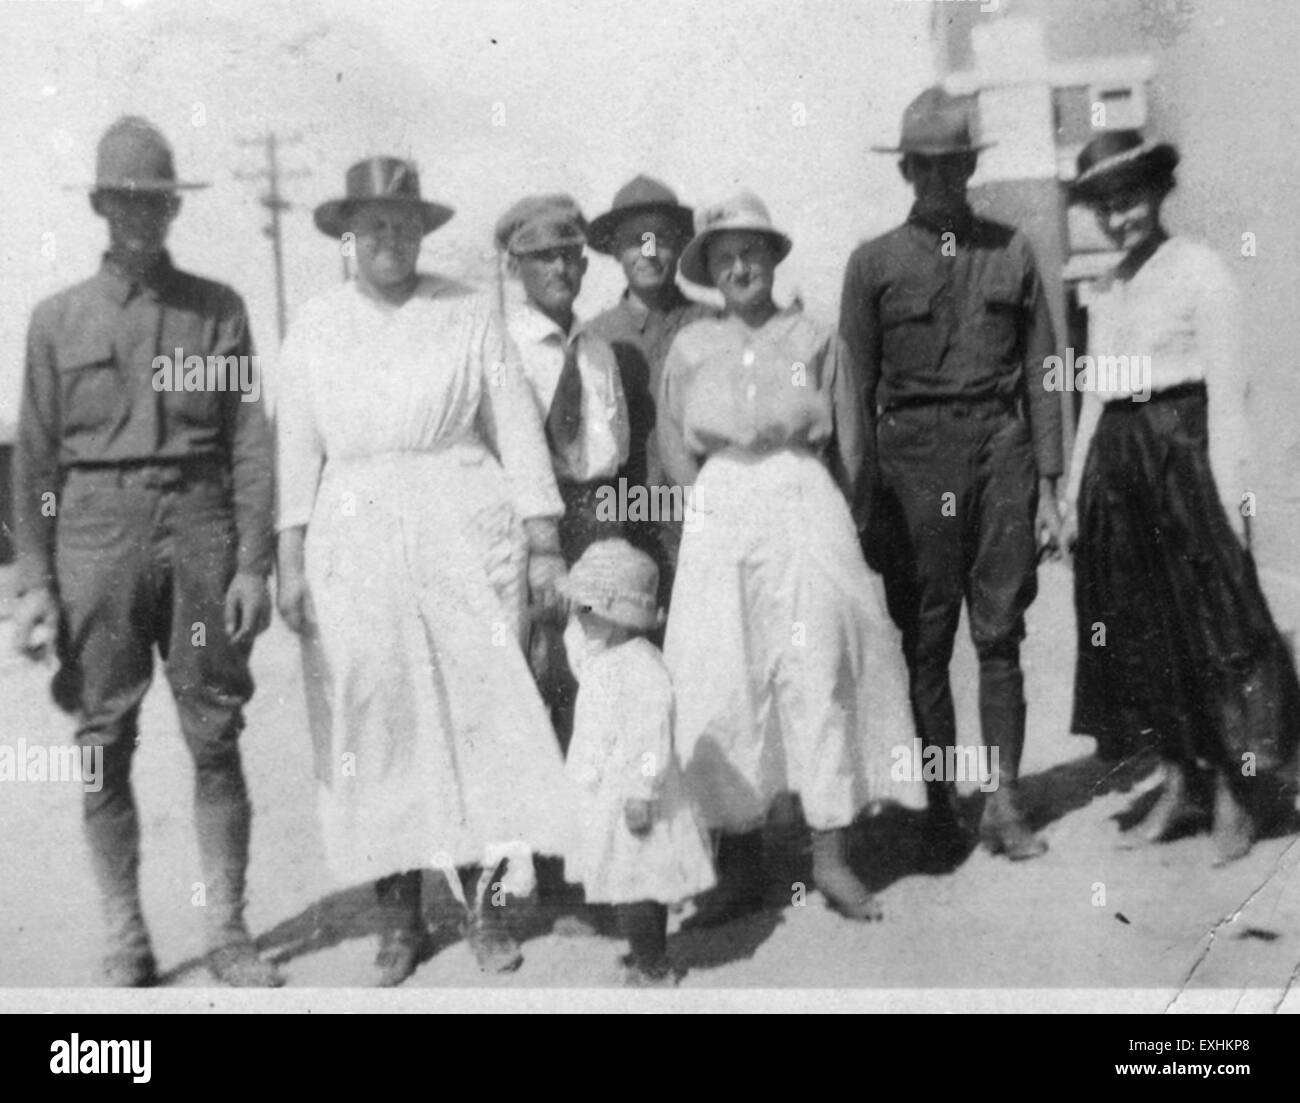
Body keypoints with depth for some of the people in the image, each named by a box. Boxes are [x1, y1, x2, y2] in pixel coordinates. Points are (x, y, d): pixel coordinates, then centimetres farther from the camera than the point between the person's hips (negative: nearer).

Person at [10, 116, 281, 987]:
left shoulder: (218, 308, 8)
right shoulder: (59, 318, 8)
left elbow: (251, 443, 4)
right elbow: (35, 458, 7)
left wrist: (254, 563, -4)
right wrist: (34, 583, 1)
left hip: (200, 525, 0)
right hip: (96, 528, 0)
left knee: (216, 737, 2)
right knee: (105, 746, 4)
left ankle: (228, 931, 14)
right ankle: (126, 941, 16)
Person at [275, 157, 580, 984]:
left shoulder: (469, 315, 4)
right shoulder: (316, 327, 8)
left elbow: (518, 428, 2)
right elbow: (297, 447, 8)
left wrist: (544, 541, -2)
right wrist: (291, 558, 2)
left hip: (465, 535, -1)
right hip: (354, 538, 1)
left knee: (481, 711, -2)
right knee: (374, 720, 1)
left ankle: (487, 903, 10)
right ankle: (400, 915, 11)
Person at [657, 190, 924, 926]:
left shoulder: (816, 341, 5)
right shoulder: (691, 348, 10)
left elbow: (850, 444, 6)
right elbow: (674, 448, 12)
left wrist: (829, 516, 1)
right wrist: (717, 507, 2)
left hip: (805, 506, -2)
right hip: (720, 514, 2)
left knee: (817, 672, -6)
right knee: (723, 681, -1)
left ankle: (831, 856, 0)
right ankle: (742, 864, 8)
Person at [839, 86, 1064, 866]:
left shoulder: (1011, 251, 9)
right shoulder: (875, 262, 5)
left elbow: (1042, 374, 8)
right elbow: (854, 390, 4)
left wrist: (1049, 486, 3)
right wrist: (865, 503, -1)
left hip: (1001, 448, 1)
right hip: (913, 454, -1)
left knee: (1001, 634, 4)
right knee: (926, 643, 3)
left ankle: (1006, 801, 15)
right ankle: (941, 808, 13)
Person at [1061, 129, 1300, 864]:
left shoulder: (1200, 271, -4)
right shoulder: (1107, 294, 15)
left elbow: (1227, 389, -9)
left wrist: (1231, 495, -15)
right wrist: (1076, 493, 13)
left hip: (1183, 453, -7)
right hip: (1117, 465, 7)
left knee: (1213, 624, -3)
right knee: (1141, 630, 8)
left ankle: (1238, 789, 8)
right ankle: (1183, 783, 19)